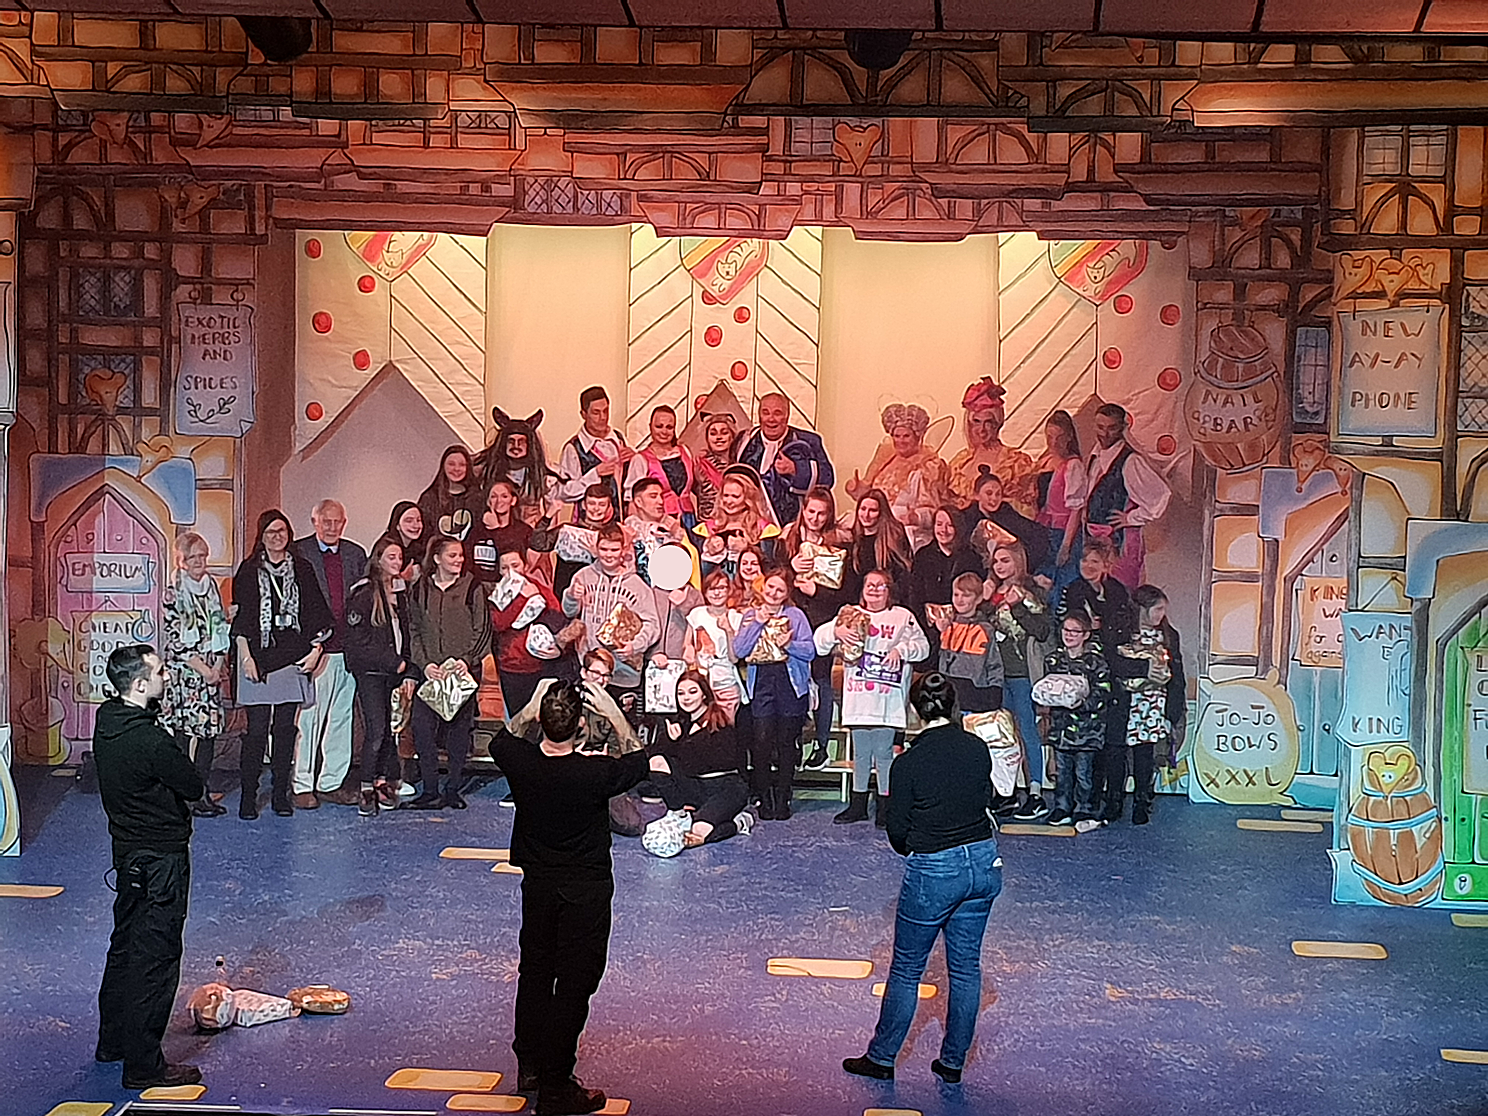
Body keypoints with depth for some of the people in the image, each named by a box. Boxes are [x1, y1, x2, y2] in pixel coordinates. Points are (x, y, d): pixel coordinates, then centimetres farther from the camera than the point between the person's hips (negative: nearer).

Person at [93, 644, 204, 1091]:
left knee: (125, 944, 22)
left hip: (127, 848, 9)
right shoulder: (150, 740, -27)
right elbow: (194, 788, -17)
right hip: (161, 857, -9)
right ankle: (143, 1064, 3)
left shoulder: (107, 721, 1)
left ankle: (113, 1040, 35)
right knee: (155, 956, -2)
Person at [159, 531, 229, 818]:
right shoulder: (174, 593, -7)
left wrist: (219, 666, 3)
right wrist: (204, 670, -11)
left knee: (210, 730, 5)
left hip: (211, 673, 6)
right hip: (184, 673, -6)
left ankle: (202, 792, 13)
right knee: (182, 732, -4)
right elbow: (175, 640, -11)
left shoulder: (212, 587, 11)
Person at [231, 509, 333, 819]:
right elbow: (239, 618, 0)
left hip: (294, 658, 2)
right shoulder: (249, 570, 3)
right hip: (259, 657, -2)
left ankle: (281, 794, 12)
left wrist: (316, 649, 1)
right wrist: (246, 656, -7)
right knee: (257, 728, -6)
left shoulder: (301, 569, 10)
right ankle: (248, 795, 1)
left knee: (285, 728, 5)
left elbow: (316, 613, 11)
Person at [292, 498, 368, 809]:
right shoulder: (298, 552, -2)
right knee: (308, 719, -2)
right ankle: (303, 786, 6)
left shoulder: (356, 554, 12)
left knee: (342, 719, 9)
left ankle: (331, 783, 18)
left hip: (348, 650, 5)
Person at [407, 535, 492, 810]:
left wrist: (467, 660, -13)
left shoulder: (471, 588, 1)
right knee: (423, 729, -6)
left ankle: (453, 789, 12)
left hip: (463, 671, -2)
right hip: (429, 671, 2)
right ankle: (430, 791, 1)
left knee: (459, 730, 2)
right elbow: (414, 631, 9)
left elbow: (482, 630, 0)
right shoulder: (420, 591, 8)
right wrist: (424, 663, -6)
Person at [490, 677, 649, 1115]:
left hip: (537, 882, 5)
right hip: (586, 889, -4)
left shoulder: (519, 762, -16)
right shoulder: (596, 772, -26)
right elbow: (639, 760, -4)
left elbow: (502, 739, 10)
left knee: (534, 972, 20)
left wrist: (530, 708, 4)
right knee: (574, 983, 4)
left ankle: (529, 1065, 34)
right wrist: (613, 714, -8)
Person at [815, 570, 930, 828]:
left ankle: (885, 807, 7)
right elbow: (819, 640, 9)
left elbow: (922, 646, 2)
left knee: (884, 752, -2)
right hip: (858, 699, 3)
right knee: (860, 752, 10)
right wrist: (836, 632, -12)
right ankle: (858, 804, 20)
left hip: (887, 700, -3)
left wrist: (901, 649, -16)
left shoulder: (903, 617, 8)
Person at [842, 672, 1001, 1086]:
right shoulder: (977, 748, -3)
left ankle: (881, 1057, 22)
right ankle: (952, 1063, 24)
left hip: (933, 872, -5)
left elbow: (898, 831, -7)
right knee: (966, 967, 15)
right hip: (984, 864, 5)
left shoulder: (908, 763, -15)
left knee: (906, 970, 10)